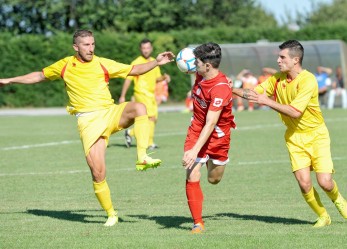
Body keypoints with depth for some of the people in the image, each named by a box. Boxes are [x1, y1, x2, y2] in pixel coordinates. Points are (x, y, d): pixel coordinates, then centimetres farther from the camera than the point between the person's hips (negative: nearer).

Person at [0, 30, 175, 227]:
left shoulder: (103, 64, 5)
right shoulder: (65, 65, 8)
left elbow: (134, 70, 8)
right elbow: (40, 75, 23)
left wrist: (157, 62, -5)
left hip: (110, 113, 1)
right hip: (88, 121, -1)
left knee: (139, 108, -32)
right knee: (98, 172, -10)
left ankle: (142, 158, -29)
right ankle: (111, 214, 8)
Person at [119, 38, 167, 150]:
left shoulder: (154, 62, 13)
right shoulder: (136, 63, -6)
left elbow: (157, 78, 21)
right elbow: (128, 79, -6)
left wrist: (163, 77, -2)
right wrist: (122, 96, -8)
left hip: (152, 94, 7)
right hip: (141, 93, -7)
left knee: (153, 119, 8)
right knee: (151, 117, -17)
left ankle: (130, 133, 23)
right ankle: (150, 143, -10)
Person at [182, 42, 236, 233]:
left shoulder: (220, 89, -30)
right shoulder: (201, 75, -9)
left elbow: (210, 124, -33)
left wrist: (195, 150, -37)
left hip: (217, 134, -5)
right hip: (196, 129, 5)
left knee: (214, 179, 14)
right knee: (192, 178, -10)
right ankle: (198, 223, -1)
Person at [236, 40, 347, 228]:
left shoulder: (308, 80, -21)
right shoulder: (277, 78, 0)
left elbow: (295, 112, -29)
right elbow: (255, 94, 7)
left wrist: (266, 101, -30)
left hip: (316, 135, -4)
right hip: (294, 137, 4)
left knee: (324, 182, -12)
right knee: (304, 183, -12)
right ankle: (322, 216, 12)